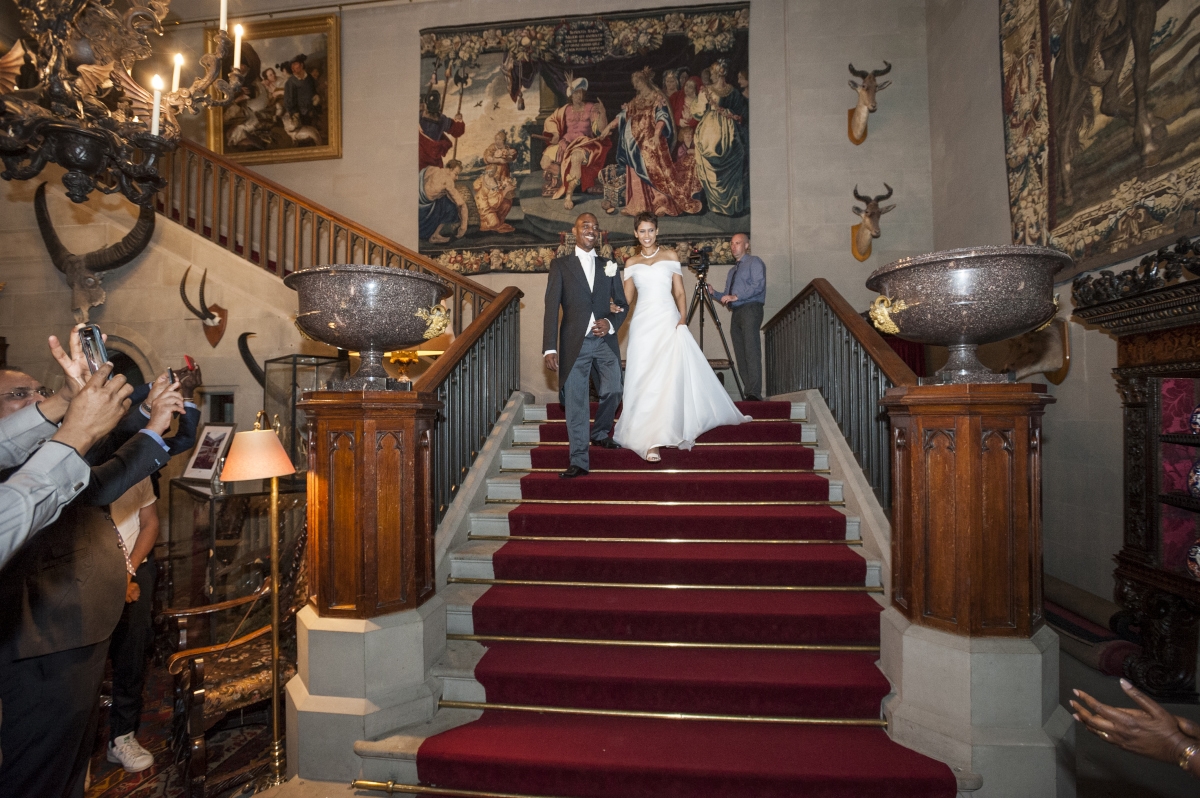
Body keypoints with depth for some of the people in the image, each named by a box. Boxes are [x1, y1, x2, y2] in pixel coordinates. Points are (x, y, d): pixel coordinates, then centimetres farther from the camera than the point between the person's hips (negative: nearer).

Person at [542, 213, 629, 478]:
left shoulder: (609, 266, 14)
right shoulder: (560, 265, 5)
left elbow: (622, 303, 14)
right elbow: (551, 308, -2)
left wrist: (611, 323, -9)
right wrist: (549, 348, -11)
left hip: (605, 340, 3)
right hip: (575, 343, -3)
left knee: (613, 391, 5)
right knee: (575, 402, -2)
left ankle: (600, 433, 35)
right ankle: (579, 461, 6)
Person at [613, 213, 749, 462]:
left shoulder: (670, 256, 9)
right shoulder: (631, 263, 14)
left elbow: (680, 292, 6)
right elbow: (626, 297, 10)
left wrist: (682, 318, -9)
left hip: (668, 322, -1)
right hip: (642, 323, 2)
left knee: (670, 378, -9)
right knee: (644, 382, -4)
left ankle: (664, 433, -2)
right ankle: (648, 441, 0)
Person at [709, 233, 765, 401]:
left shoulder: (754, 262, 5)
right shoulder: (732, 271, 28)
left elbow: (758, 285, -11)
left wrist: (736, 296, -16)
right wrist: (714, 293, 8)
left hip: (750, 309, -8)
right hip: (736, 313, 8)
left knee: (752, 351, -17)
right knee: (740, 355, 0)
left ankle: (755, 393, -23)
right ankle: (748, 393, 0)